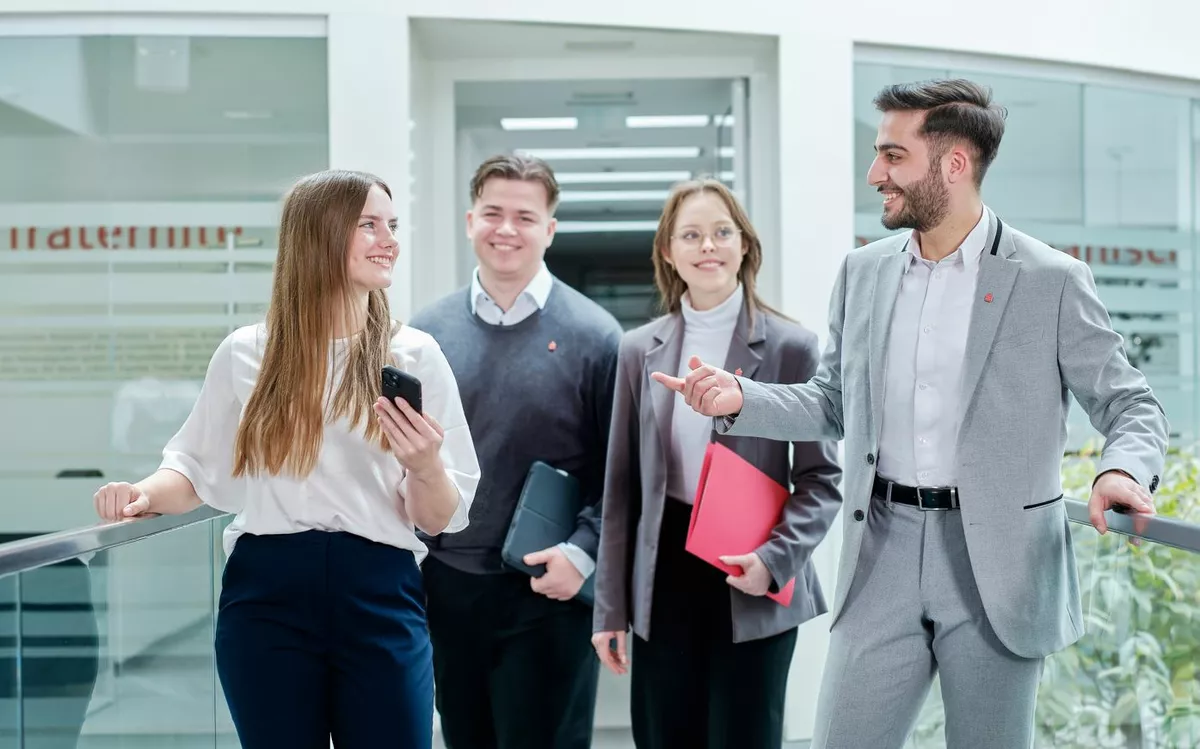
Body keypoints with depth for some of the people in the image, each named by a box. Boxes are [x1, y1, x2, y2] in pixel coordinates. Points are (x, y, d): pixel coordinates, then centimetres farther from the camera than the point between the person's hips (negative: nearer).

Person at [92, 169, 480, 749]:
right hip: (267, 594, 0)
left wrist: (425, 466, -16)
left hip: (379, 597, 0)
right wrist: (147, 493, -5)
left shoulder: (415, 355, 3)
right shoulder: (246, 354, 5)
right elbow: (198, 467, 16)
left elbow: (441, 519, 5)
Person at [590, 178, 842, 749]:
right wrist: (610, 606, 6)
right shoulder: (640, 350, 6)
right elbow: (622, 485, 8)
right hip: (663, 586, 3)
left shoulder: (791, 347, -2)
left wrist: (776, 557, -18)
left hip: (754, 591, -3)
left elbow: (822, 476, -1)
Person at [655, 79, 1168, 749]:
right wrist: (740, 399, -1)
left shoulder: (1052, 281, -5)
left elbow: (1131, 405, -2)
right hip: (884, 554, 4)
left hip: (998, 564, -3)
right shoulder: (863, 273, 8)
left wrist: (1124, 469, -24)